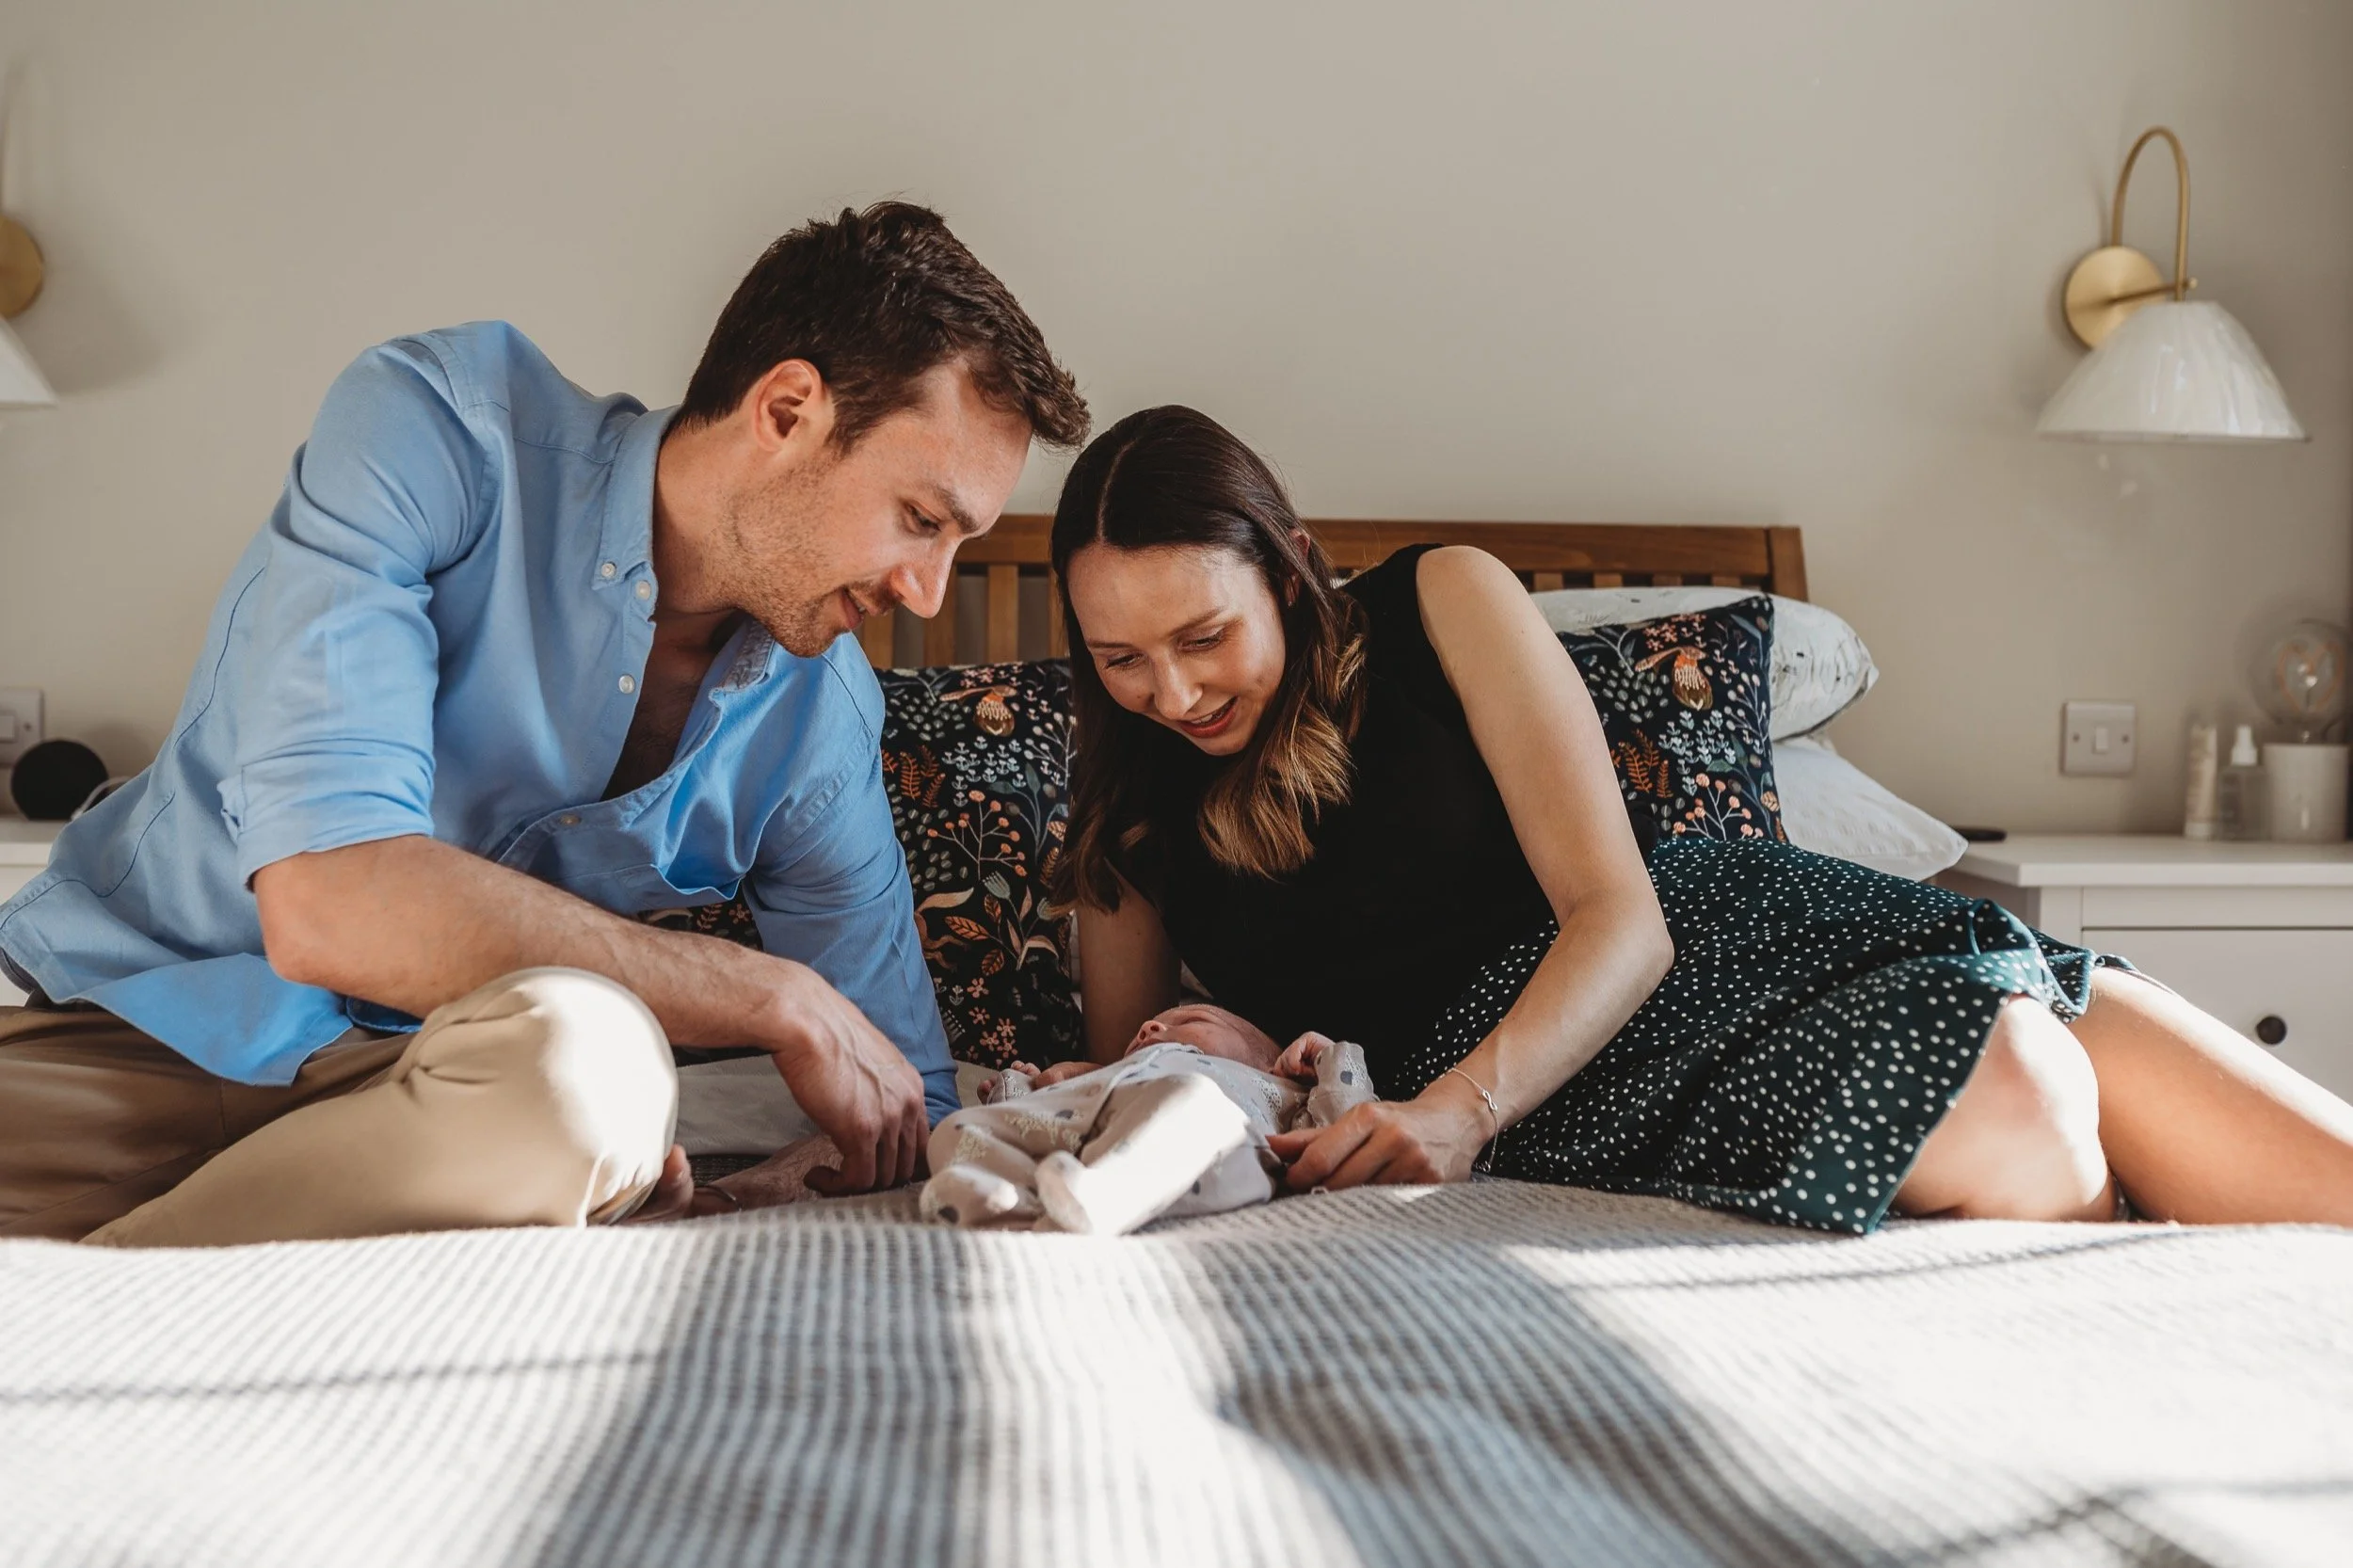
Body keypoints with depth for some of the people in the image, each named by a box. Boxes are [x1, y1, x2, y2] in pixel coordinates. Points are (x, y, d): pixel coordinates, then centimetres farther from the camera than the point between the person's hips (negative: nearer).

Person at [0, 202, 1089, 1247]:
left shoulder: (823, 723, 0)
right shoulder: (437, 425, -14)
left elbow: (911, 1115, 7)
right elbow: (327, 904, -26)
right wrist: (782, 1002, -20)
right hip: (125, 1025, -4)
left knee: (584, 1057, -32)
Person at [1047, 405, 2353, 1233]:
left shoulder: (1439, 604, 2)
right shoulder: (1126, 810, 9)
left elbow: (1619, 912, -6)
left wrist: (1462, 1101, -25)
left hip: (1723, 934, 1)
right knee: (2020, 1099, -30)